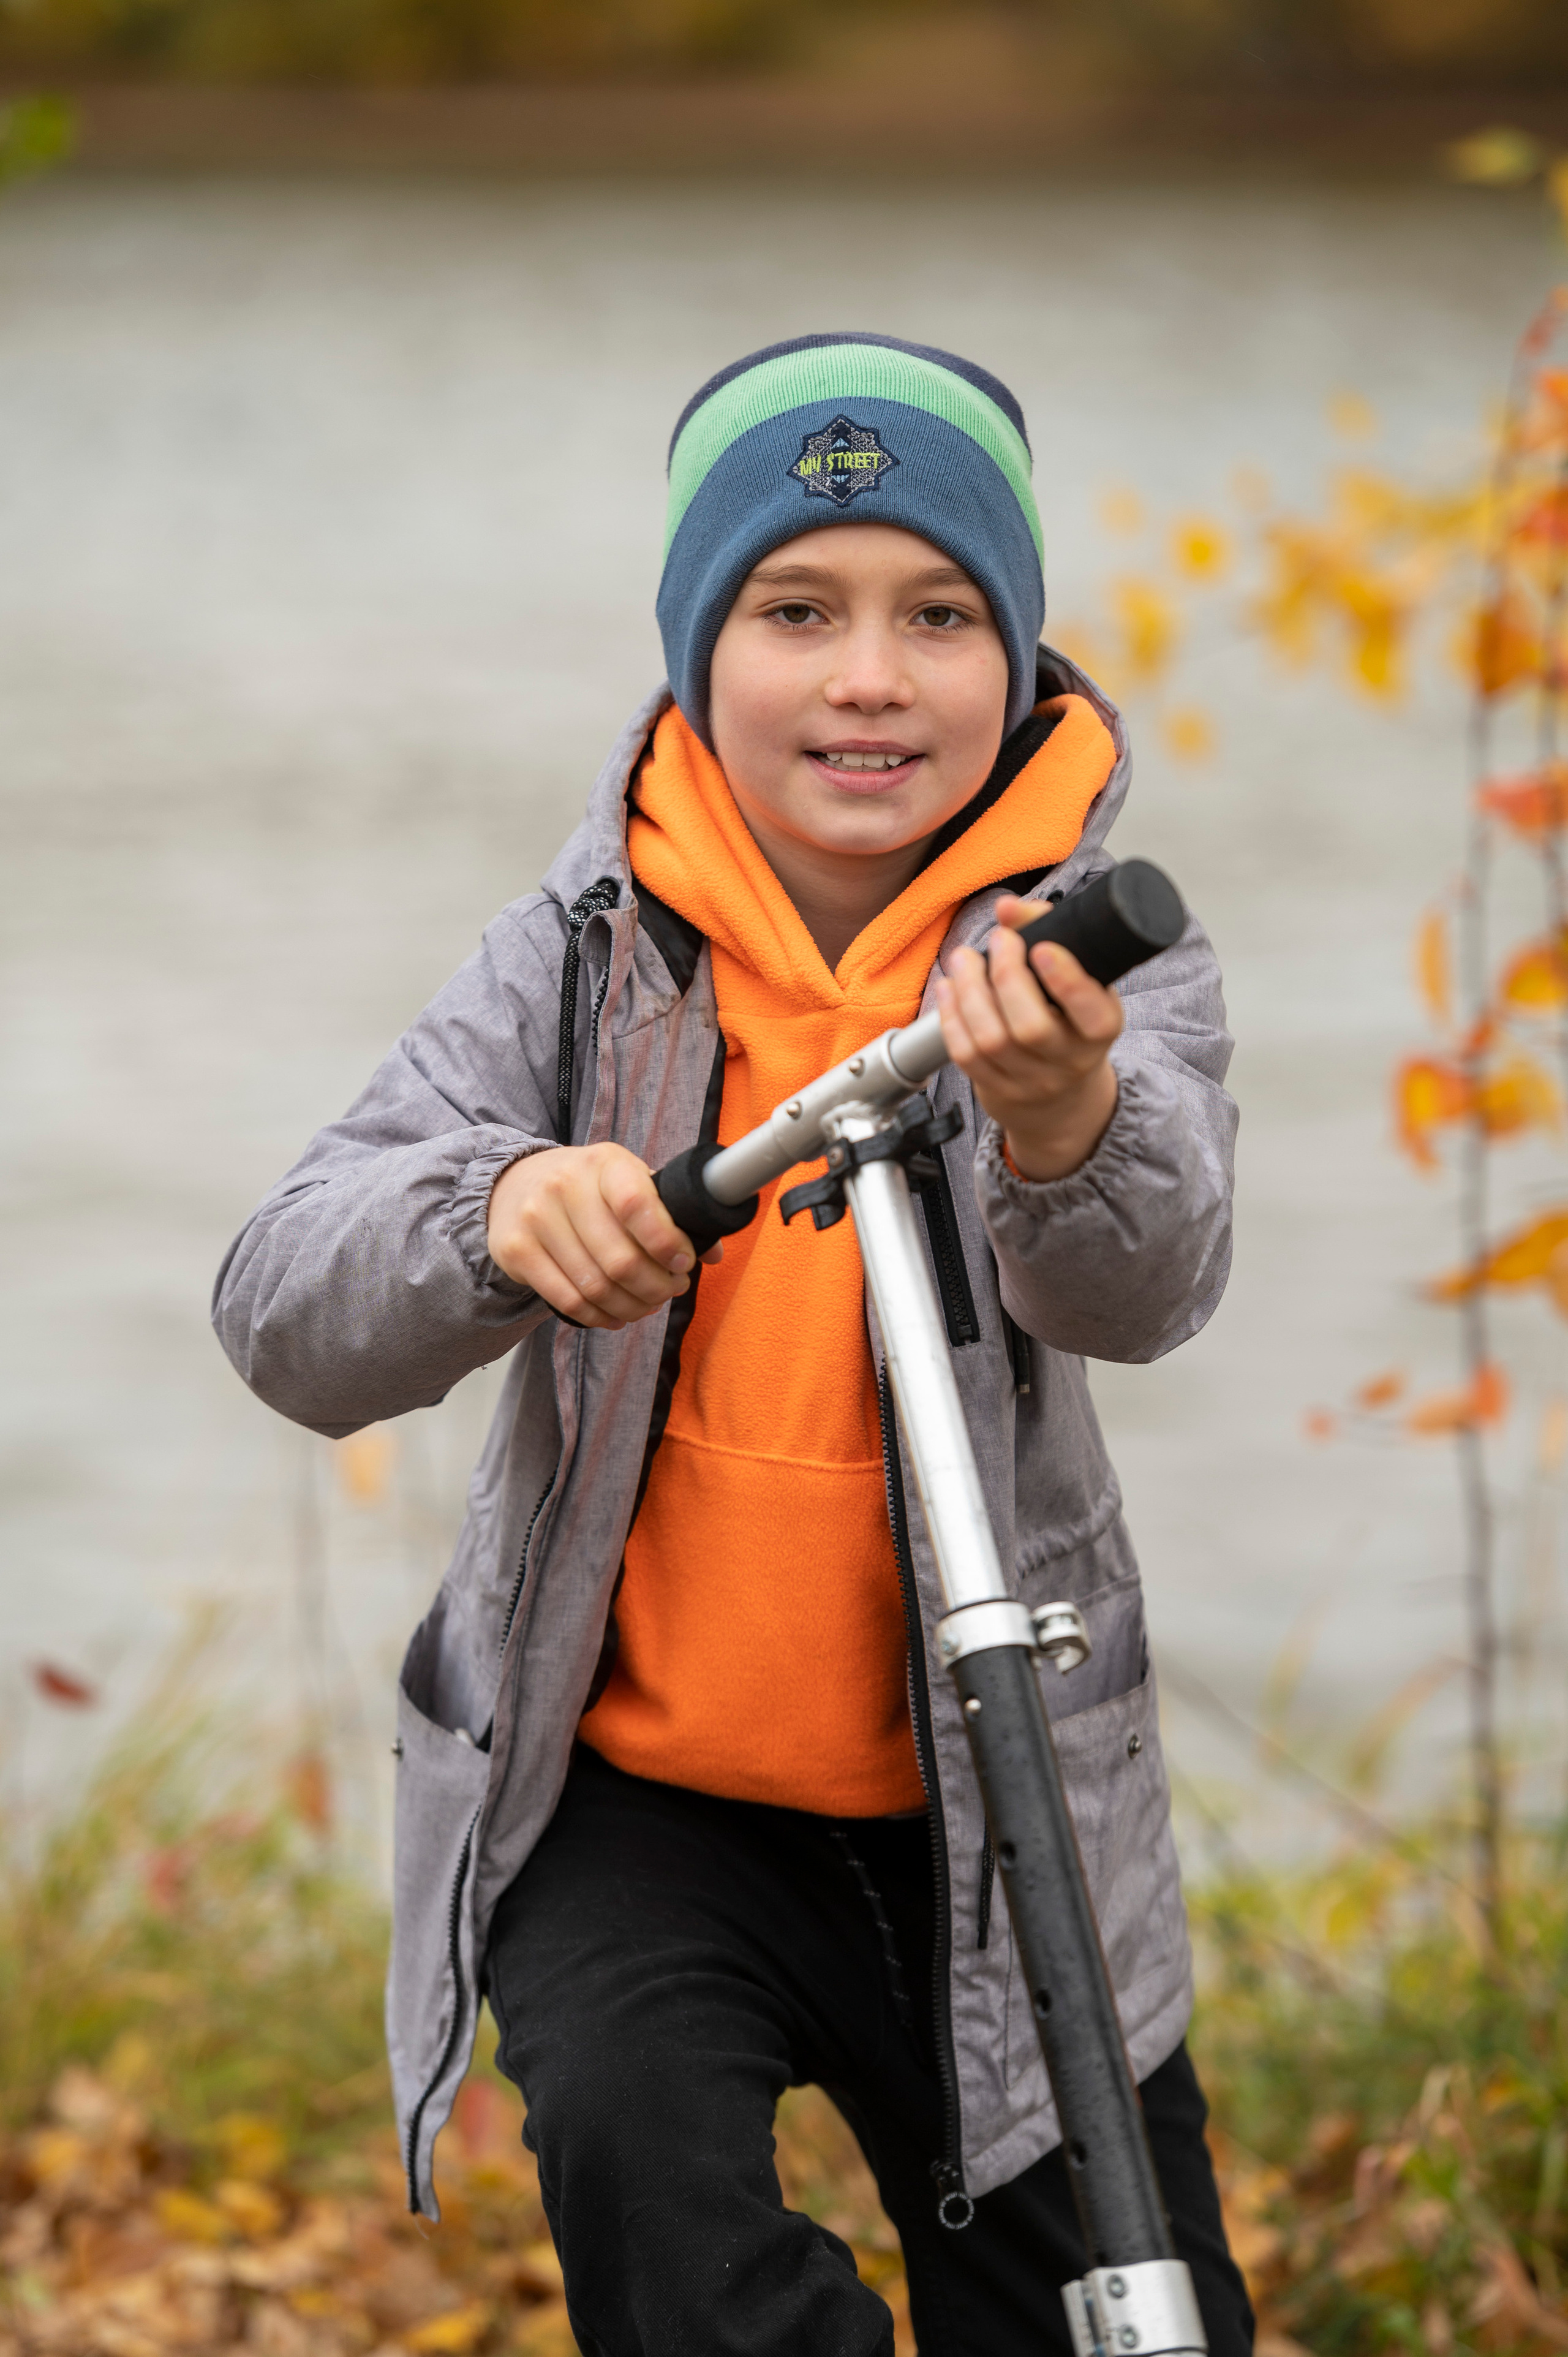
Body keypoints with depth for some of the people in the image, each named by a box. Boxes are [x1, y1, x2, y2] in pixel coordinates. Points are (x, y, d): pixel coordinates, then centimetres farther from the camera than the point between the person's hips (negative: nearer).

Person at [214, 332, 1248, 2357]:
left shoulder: (1087, 958, -7)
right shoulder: (594, 951, -7)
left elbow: (1143, 1291, -27)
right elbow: (283, 1315, -16)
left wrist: (1066, 1129, -51)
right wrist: (497, 1221, -38)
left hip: (988, 1803, 1)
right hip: (629, 1792, -1)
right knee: (637, 2131, -29)